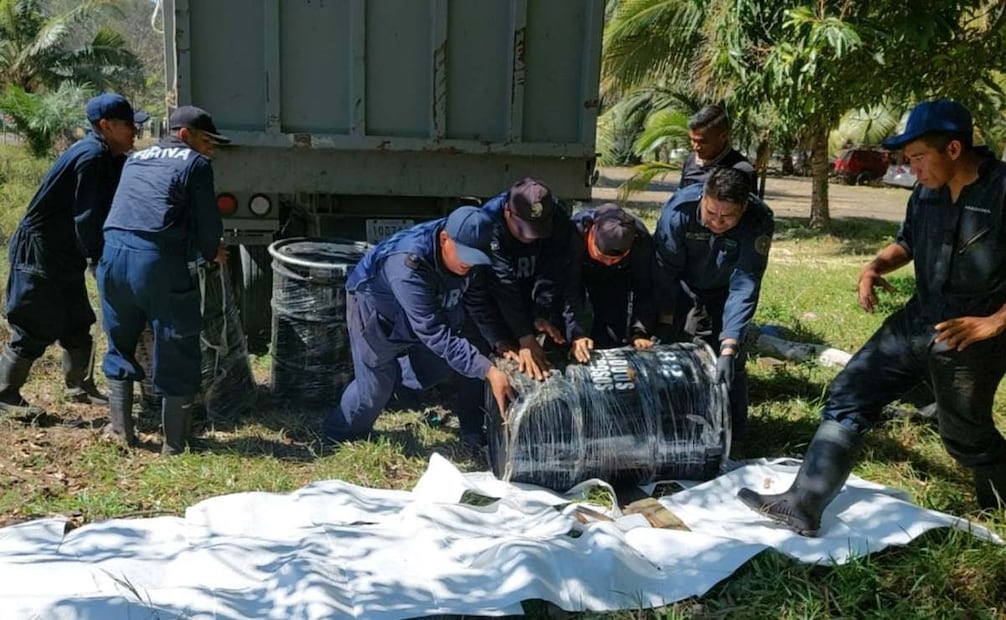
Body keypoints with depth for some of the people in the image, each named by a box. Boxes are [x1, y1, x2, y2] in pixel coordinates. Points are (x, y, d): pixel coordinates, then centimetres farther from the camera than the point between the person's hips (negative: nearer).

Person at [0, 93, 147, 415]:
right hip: (39, 253, -10)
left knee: (77, 325, 16)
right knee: (34, 330, -2)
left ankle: (81, 387, 29)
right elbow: (87, 218, -22)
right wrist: (100, 262, -14)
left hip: (64, 255, 10)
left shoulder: (108, 157, 6)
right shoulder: (90, 157, -22)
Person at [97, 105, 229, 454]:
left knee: (120, 346, 22)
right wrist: (212, 252, 23)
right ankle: (174, 444, 11)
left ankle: (120, 431, 27)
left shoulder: (135, 158, 24)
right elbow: (208, 225, 0)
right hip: (158, 260, -6)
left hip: (114, 252, 6)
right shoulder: (195, 164, 5)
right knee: (176, 352, 5)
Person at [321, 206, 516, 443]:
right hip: (376, 310, -6)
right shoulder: (409, 265, -44)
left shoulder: (469, 253, -25)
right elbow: (435, 333, -44)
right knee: (376, 384, -2)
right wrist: (489, 371, -48)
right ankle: (340, 437, 24)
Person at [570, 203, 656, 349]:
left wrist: (640, 332, -34)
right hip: (584, 277, -1)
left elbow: (644, 289, -23)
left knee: (614, 343, -7)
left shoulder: (640, 239, -33)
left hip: (618, 281, 1)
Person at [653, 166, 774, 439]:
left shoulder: (759, 222, -32)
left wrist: (728, 348, -40)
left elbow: (744, 288, -33)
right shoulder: (679, 208, -32)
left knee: (729, 365, -7)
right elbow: (665, 270, -22)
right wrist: (664, 325, -19)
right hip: (681, 289, 1)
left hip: (723, 293, 0)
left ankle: (733, 437, 9)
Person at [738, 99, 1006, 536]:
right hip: (917, 320, 7)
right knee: (848, 396, 3)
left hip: (969, 337, -7)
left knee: (965, 435, 10)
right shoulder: (927, 193, 2)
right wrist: (877, 266, 2)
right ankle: (803, 505, 6)